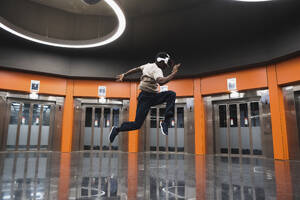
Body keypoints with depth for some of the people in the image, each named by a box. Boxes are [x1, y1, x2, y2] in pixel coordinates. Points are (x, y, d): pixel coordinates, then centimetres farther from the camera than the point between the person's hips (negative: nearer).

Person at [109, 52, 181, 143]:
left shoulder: (149, 65, 12)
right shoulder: (157, 70, -16)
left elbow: (136, 69, 22)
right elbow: (161, 81, -37)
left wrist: (124, 74, 32)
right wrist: (173, 73, -32)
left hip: (154, 96, 9)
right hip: (146, 97, -9)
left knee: (171, 94, -14)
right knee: (137, 124, -5)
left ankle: (165, 122, -16)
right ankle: (117, 129, 20)